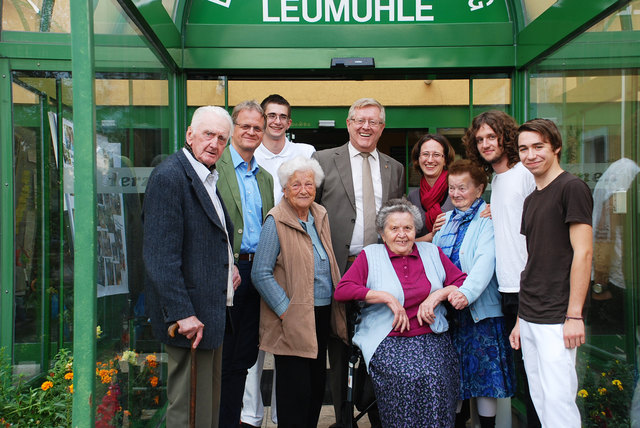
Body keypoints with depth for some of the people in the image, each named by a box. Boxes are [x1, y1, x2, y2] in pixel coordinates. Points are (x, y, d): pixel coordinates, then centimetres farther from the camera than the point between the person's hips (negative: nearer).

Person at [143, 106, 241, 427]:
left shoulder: (209, 178, 15)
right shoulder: (169, 176, -16)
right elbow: (160, 256, -22)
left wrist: (227, 265, 10)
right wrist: (182, 314, -24)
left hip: (214, 310, 10)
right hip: (190, 315, -10)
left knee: (211, 401, 20)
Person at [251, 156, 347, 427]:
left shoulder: (320, 216, 9)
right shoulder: (276, 221, -12)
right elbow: (261, 274, -16)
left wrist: (335, 309, 11)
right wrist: (286, 311, -19)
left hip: (322, 314, 7)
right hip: (293, 321, -7)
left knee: (317, 387, 15)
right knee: (296, 392, -1)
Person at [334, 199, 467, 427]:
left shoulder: (432, 252, 18)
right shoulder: (370, 255, 9)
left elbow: (463, 281, 15)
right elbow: (341, 290, -4)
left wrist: (438, 294, -4)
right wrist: (387, 297, -10)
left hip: (431, 337, 2)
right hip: (388, 341, -2)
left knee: (434, 379, -26)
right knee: (405, 379, -29)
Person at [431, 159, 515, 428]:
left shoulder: (487, 219, -7)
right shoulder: (446, 220, 15)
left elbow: (485, 260, -21)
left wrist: (466, 292, -36)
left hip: (479, 308, -6)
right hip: (446, 307, 6)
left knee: (483, 370, 1)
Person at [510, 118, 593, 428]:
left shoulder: (571, 187, -7)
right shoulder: (531, 199, 15)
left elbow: (583, 253, -13)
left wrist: (574, 315, -17)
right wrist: (520, 319, 16)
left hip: (556, 320, -8)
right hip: (529, 319, 8)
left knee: (558, 401, -5)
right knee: (539, 401, 12)